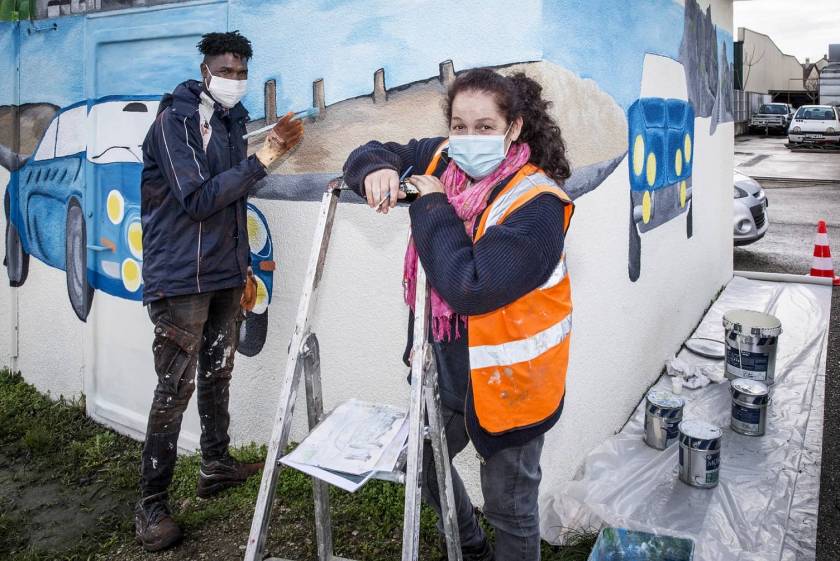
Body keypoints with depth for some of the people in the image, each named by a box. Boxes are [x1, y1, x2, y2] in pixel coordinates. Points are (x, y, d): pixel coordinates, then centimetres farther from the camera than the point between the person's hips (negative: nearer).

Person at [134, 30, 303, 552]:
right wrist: (261, 160, -23)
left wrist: (244, 268, 19)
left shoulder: (231, 122, 13)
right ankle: (152, 504, 5)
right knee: (176, 388, -5)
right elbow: (198, 200, -21)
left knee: (218, 374, 14)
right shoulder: (174, 121, -10)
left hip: (225, 276, 7)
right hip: (180, 279, -7)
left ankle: (217, 465, 29)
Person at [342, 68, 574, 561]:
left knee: (509, 505, 11)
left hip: (508, 381, -7)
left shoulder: (536, 204, -25)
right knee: (423, 462, 27)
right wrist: (378, 171, -16)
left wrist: (432, 207, -25)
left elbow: (469, 289, -34)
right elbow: (371, 156, 8)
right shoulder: (442, 160, -4)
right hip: (447, 364, 8)